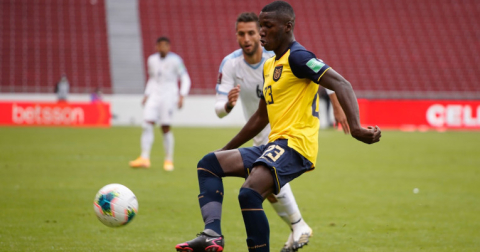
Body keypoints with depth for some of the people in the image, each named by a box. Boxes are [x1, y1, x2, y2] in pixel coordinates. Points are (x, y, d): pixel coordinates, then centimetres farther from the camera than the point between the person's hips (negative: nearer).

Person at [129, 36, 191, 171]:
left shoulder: (175, 60, -4)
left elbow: (185, 79, 0)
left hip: (168, 96, -4)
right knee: (147, 125, -11)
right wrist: (146, 95, 17)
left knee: (165, 128, -6)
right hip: (154, 96, 4)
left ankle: (169, 160, 6)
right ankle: (144, 158, -13)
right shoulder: (152, 60, 11)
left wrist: (182, 96, -11)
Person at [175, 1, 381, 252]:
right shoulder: (269, 65, 21)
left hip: (295, 144, -10)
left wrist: (354, 127, -34)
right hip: (274, 145, 10)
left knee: (249, 193, -29)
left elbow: (341, 84, -20)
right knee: (209, 164, 8)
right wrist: (227, 149, 36)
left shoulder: (297, 57, -8)